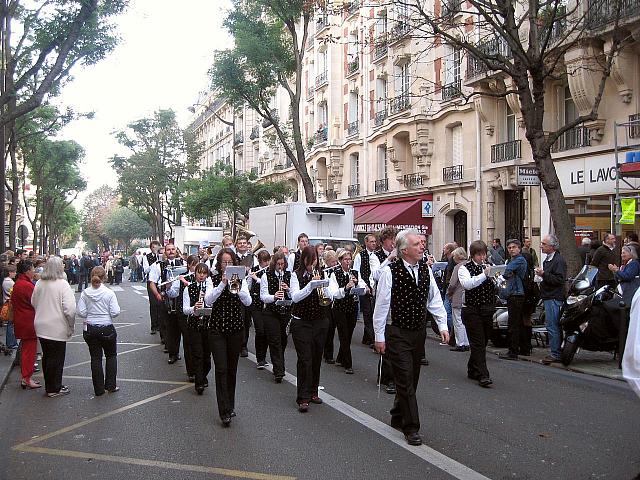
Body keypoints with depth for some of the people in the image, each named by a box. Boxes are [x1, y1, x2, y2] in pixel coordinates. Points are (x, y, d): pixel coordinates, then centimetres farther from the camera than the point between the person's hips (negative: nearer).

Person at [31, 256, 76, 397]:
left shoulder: (39, 284, 3)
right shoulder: (62, 284, -17)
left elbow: (33, 303, 15)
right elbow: (70, 308, -22)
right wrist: (71, 326, -8)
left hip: (41, 327, 7)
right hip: (57, 328, -7)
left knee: (47, 357, 18)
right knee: (57, 358, 6)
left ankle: (49, 386, 30)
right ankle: (54, 389, 15)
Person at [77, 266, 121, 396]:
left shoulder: (85, 293, -7)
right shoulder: (109, 293, -13)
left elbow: (81, 312, -8)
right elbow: (115, 312, -14)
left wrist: (90, 314, 11)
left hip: (90, 329, 2)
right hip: (107, 329, -2)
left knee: (95, 358, 10)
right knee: (111, 355, 17)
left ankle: (99, 389, 15)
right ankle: (110, 385, 16)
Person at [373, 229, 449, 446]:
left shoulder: (425, 269, 4)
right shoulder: (391, 272, -14)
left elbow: (434, 299, 10)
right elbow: (381, 304, -11)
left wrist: (442, 325, 2)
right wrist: (379, 336, -9)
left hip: (419, 331, 6)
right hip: (397, 333, -6)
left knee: (411, 379, 15)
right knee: (405, 380, -5)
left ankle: (398, 418, 33)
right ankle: (411, 428, 3)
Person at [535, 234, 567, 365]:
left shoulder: (559, 260, -14)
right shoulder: (547, 260, 18)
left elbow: (559, 279, -23)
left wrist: (544, 274, -22)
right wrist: (541, 274, 12)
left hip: (554, 297, -10)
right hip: (548, 296, 10)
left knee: (552, 326, -8)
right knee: (554, 326, 14)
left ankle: (555, 354, -2)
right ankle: (557, 353, 20)